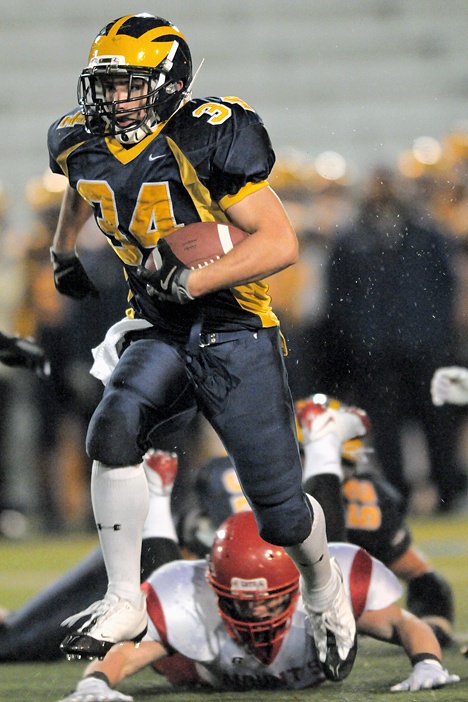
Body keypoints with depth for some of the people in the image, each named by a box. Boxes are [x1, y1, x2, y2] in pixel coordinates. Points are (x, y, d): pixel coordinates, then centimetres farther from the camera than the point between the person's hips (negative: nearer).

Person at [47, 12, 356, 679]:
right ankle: (124, 604, -17)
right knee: (115, 427, -26)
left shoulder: (205, 142, -19)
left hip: (235, 331, -5)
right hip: (161, 336, 5)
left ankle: (325, 591, 35)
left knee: (279, 512, 0)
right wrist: (63, 252, 38)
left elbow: (281, 242, -22)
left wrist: (190, 280, -29)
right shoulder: (88, 147, 0)